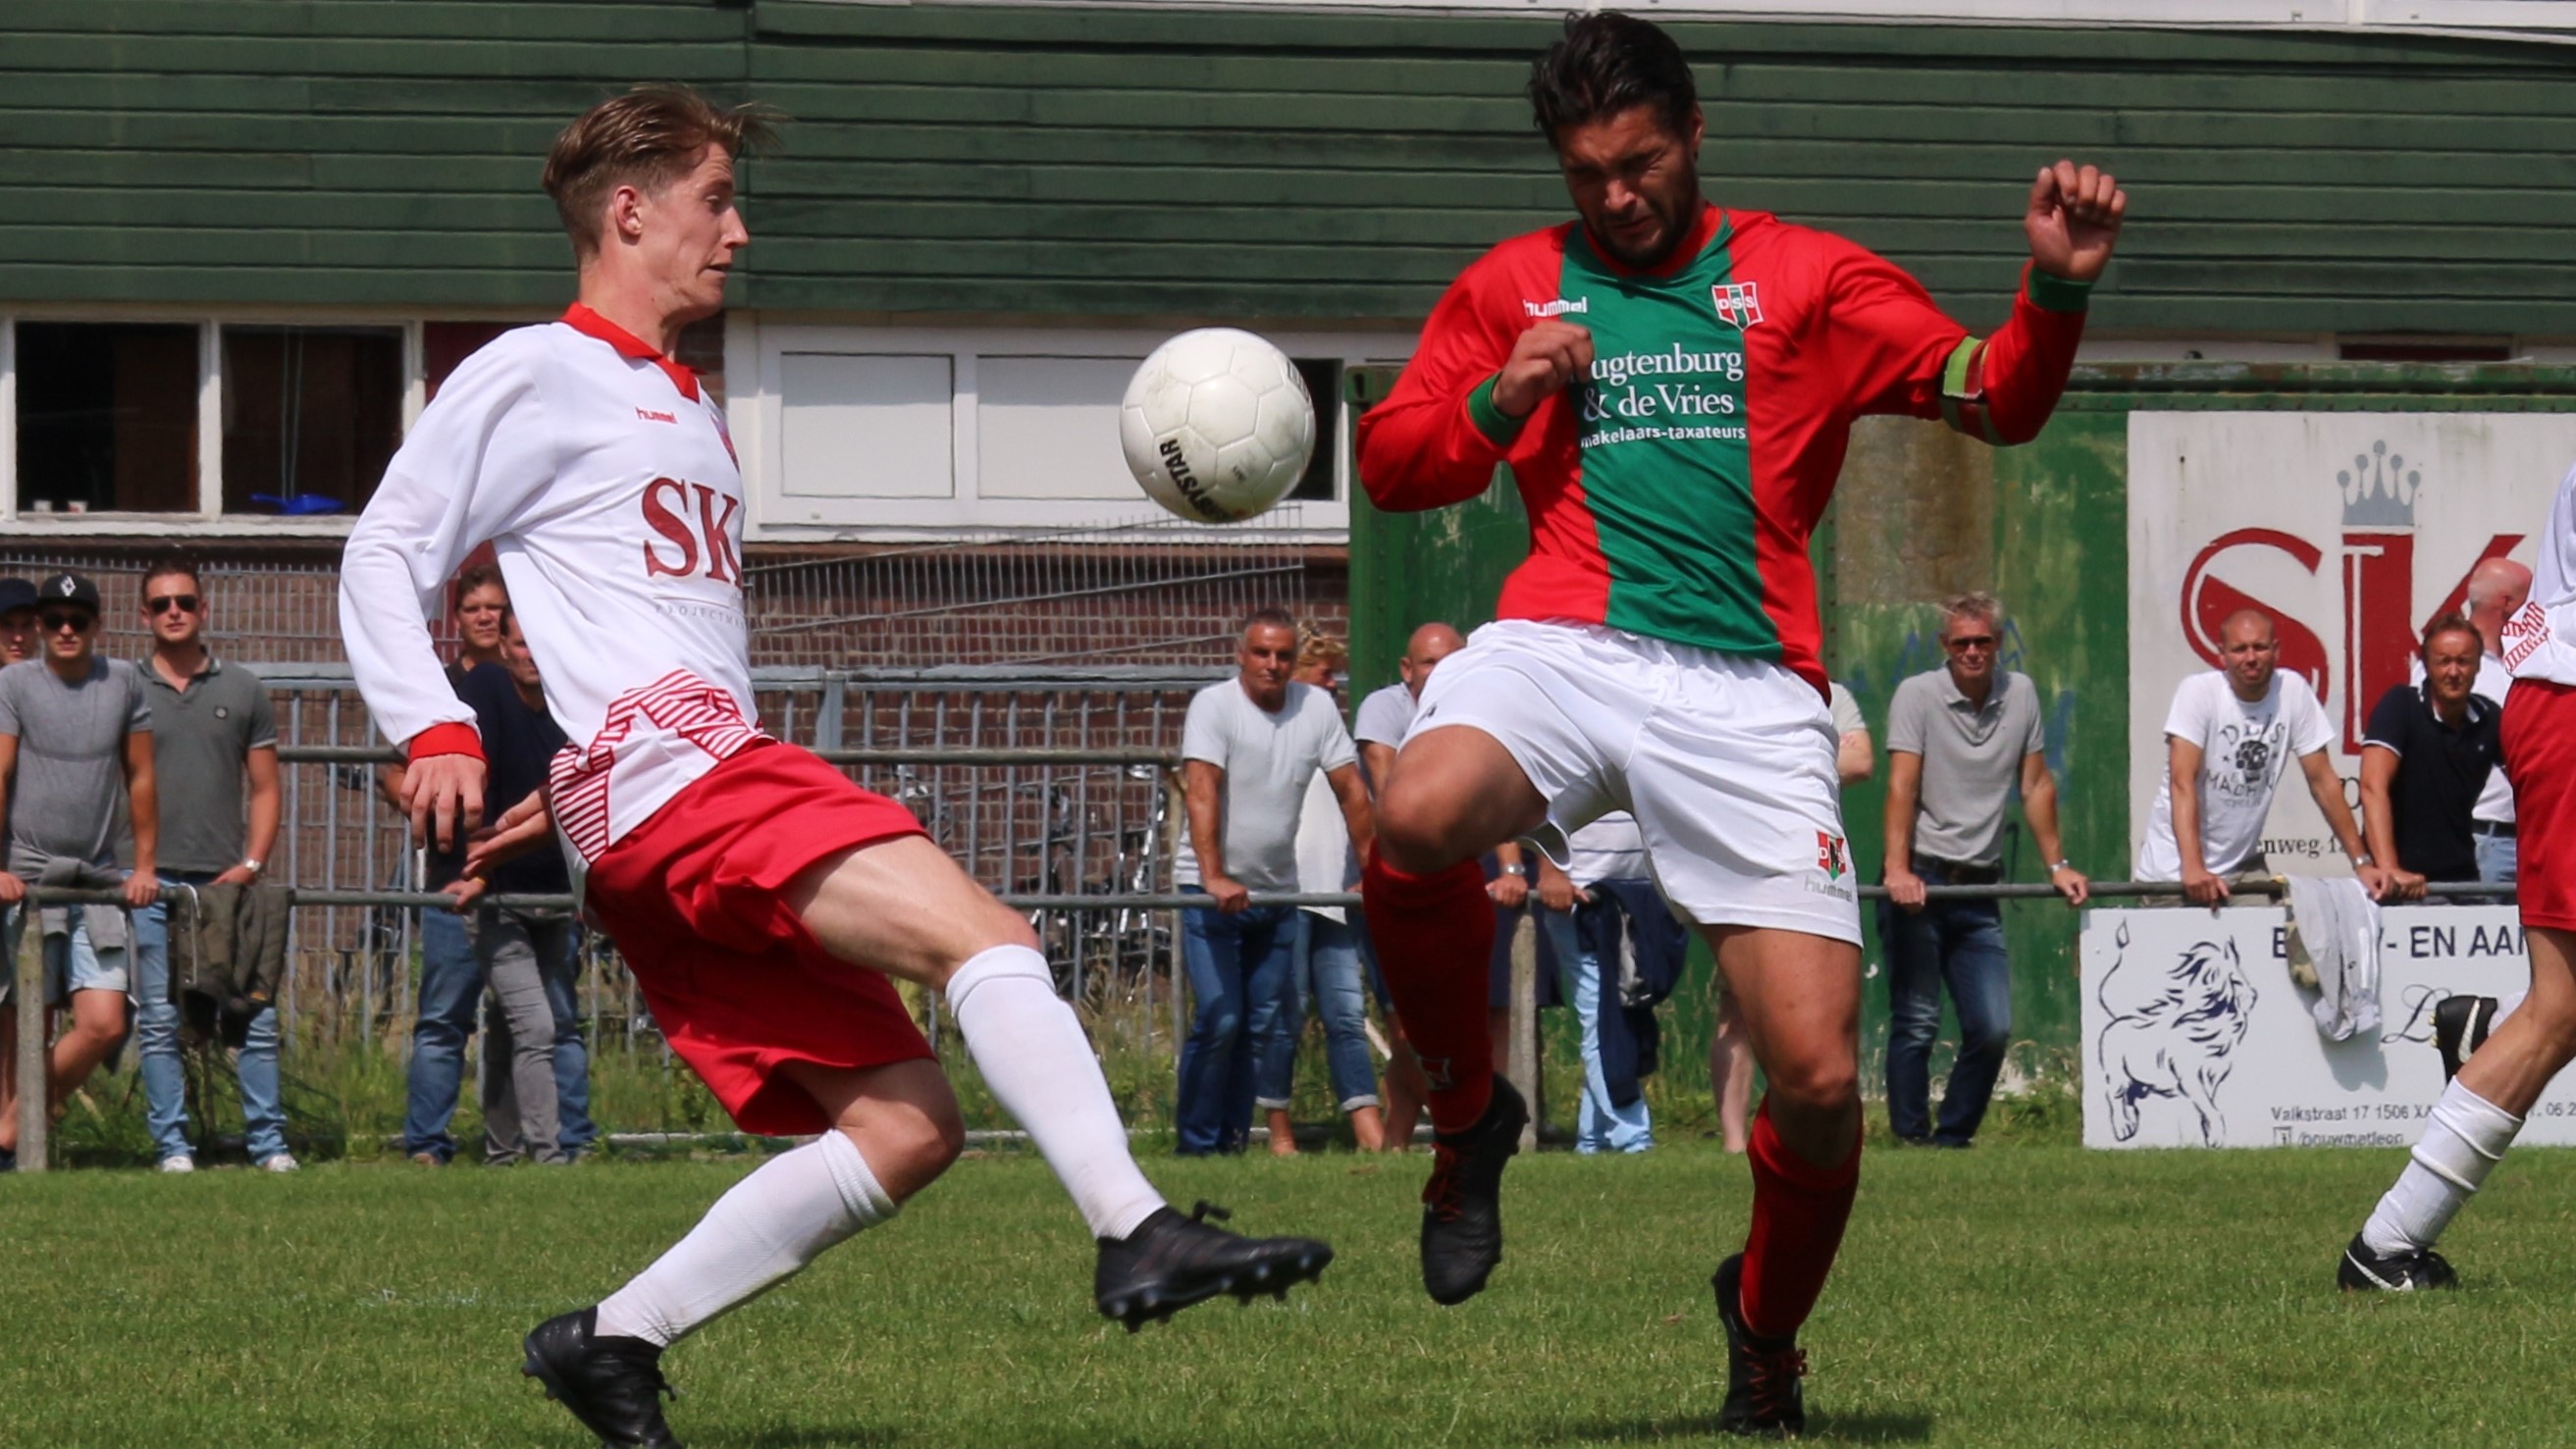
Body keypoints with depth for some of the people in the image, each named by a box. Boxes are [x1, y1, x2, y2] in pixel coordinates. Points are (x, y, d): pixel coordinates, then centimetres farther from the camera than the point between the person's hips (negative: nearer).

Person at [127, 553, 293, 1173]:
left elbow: (266, 789, 12)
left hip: (227, 882, 1)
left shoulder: (243, 691, 10)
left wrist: (251, 865, -2)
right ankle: (172, 1146, 3)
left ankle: (268, 1141, 3)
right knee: (158, 1022, -1)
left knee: (257, 1016, -3)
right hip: (150, 883, -1)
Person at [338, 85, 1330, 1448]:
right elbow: (385, 558, 1)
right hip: (668, 768, -9)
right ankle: (1137, 1235, -38)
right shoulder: (534, 375, 5)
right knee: (979, 931, -25)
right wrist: (436, 735, -11)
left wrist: (567, 792, 30)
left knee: (901, 1127, -1)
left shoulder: (687, 408, 30)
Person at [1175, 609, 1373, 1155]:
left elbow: (1352, 792, 7)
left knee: (1261, 1026, 5)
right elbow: (1201, 791, -22)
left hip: (1277, 893, 5)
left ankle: (1233, 1141, 14)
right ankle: (1195, 1146, -2)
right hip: (1213, 893, -5)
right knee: (1219, 1021, -11)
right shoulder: (1215, 705, -11)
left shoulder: (1316, 707, 2)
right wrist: (1214, 878, -33)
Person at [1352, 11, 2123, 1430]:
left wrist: (2055, 292, -11)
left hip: (1746, 688, 0)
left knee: (1819, 1075, -10)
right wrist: (1500, 403, 0)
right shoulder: (1512, 287, 18)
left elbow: (1994, 401, 8)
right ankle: (1468, 1113, -6)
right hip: (1562, 648, 1)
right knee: (1419, 815, -36)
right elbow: (1387, 459, 20)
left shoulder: (1804, 278, 13)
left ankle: (1766, 1327, 23)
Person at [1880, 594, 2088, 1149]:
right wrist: (1898, 869, -23)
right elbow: (1902, 786, -12)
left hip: (1980, 889, 4)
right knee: (1916, 1022, -6)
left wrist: (2057, 865, 11)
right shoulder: (1917, 695, -3)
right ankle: (1911, 1141, -1)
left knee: (1993, 1028, -1)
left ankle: (1952, 1139, 12)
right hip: (1920, 883, -4)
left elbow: (2037, 784, 15)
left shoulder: (2021, 694, 9)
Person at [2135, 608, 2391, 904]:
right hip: (2175, 866, -3)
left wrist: (2362, 861, -2)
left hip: (2243, 865, 3)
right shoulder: (2198, 692, -16)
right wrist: (2192, 868, -37)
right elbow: (2182, 782, -25)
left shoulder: (2294, 691, -5)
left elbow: (2322, 781, 2)